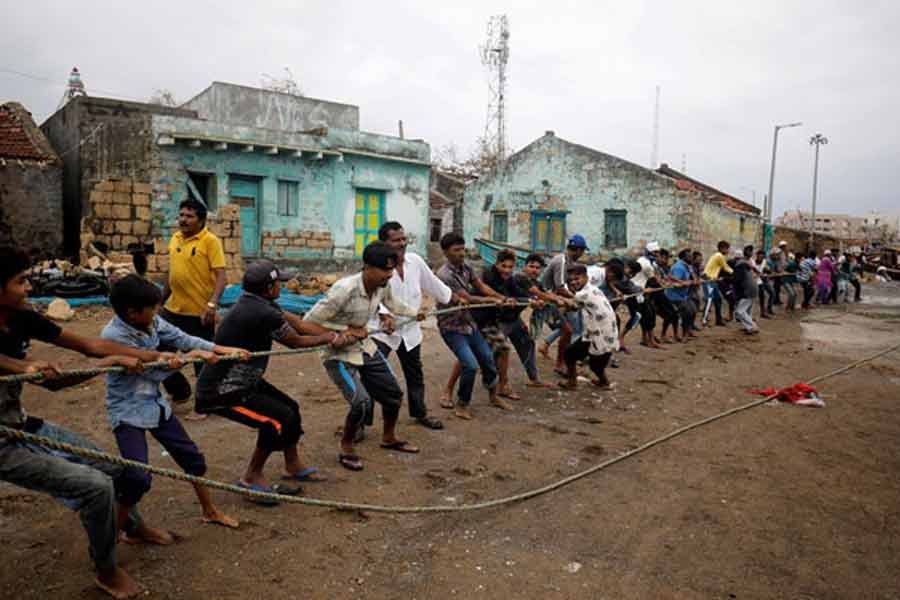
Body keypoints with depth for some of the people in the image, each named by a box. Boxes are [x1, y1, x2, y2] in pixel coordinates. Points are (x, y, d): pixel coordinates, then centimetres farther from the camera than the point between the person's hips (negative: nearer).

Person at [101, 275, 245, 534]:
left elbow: (181, 338, -3)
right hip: (128, 413, -7)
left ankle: (210, 511, 32)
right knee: (139, 477, -18)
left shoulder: (151, 322, -6)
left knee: (192, 456, 13)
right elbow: (154, 371, -23)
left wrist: (223, 350, -11)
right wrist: (190, 356, -15)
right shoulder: (114, 336, -26)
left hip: (156, 403, 8)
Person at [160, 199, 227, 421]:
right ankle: (180, 392, 36)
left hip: (199, 313, -7)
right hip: (173, 309, 7)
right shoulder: (175, 239, 9)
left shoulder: (210, 241, -12)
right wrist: (161, 300, 22)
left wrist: (212, 304, -28)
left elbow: (220, 276, -17)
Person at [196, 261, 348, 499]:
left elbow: (299, 323, 6)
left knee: (290, 407, 15)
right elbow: (296, 342, -11)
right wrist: (329, 339, 6)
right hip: (221, 392, -10)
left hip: (242, 381, 10)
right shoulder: (263, 314, -28)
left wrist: (338, 336, 2)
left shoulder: (255, 302, 2)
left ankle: (293, 466, 34)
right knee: (280, 418, -16)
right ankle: (252, 477, 4)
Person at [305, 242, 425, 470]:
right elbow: (309, 322, -25)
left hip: (366, 348, 7)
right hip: (339, 355, -7)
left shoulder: (383, 286, -10)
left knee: (394, 393, 13)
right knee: (362, 402, -21)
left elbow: (391, 302, 17)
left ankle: (389, 438, 40)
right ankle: (346, 448, 7)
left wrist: (415, 314, 29)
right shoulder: (344, 289, -32)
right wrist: (346, 330, -26)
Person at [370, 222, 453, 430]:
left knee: (415, 374, 21)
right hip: (381, 329, -5)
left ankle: (419, 413, 41)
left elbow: (433, 284, 13)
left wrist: (455, 300, 22)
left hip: (410, 329, 6)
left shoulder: (415, 260, -2)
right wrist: (385, 317, -52)